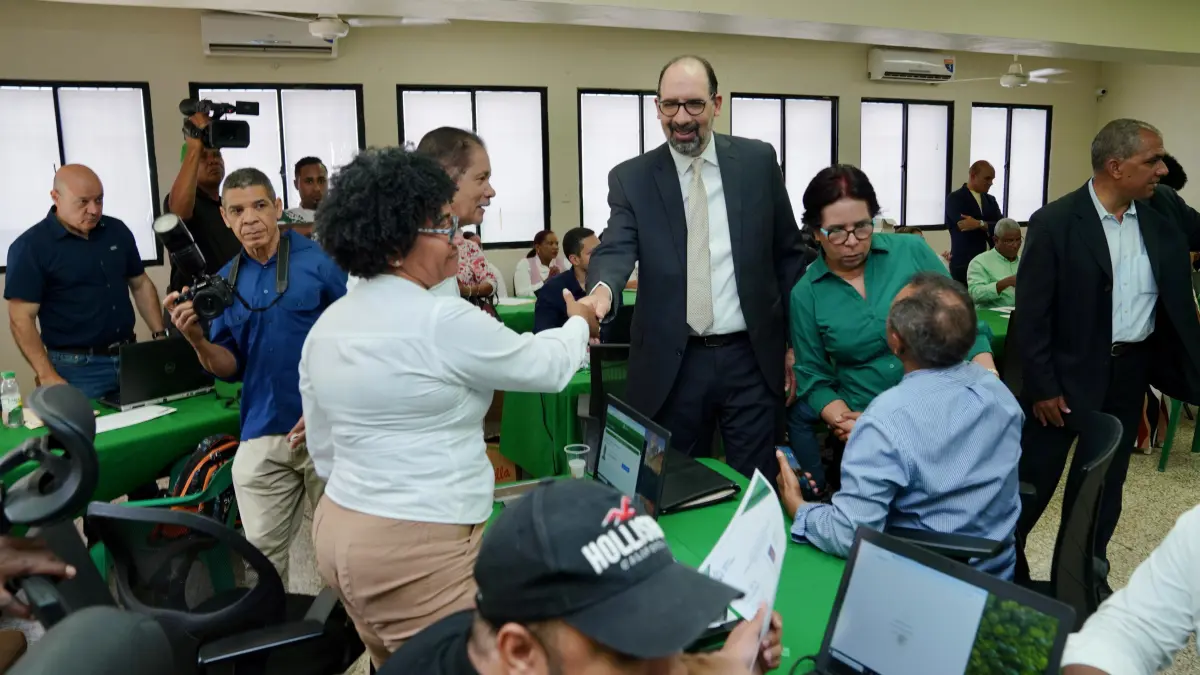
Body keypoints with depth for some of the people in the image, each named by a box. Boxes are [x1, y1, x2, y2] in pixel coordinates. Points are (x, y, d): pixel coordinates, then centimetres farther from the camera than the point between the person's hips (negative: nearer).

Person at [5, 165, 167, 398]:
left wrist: (160, 335, 6)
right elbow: (22, 318, -11)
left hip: (130, 357, 5)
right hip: (77, 368, -5)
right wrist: (47, 376, -18)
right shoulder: (30, 246, -8)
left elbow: (141, 285, 16)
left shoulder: (117, 230, 7)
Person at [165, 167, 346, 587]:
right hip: (261, 434, 4)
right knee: (262, 552, 12)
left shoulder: (319, 261, -7)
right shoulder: (226, 280, 8)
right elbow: (230, 368, 11)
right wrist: (198, 340, -10)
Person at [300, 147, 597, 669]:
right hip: (417, 549, -9)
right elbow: (545, 367, -5)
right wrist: (578, 324, 14)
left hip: (340, 528, 9)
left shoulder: (325, 327, 6)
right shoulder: (443, 322, -19)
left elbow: (323, 450, 12)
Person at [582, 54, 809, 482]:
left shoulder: (758, 161, 3)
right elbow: (616, 250, -14)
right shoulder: (631, 178, 0)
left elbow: (788, 253, 8)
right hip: (672, 364, 0)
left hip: (751, 357, 1)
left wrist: (796, 340, 6)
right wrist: (602, 291, -38)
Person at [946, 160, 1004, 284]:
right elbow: (965, 225, -17)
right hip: (964, 264, -5)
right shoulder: (955, 199, -2)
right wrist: (988, 227, -7)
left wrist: (979, 224, -15)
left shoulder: (991, 200, 17)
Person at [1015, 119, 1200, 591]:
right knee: (1036, 478, 6)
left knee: (1108, 479, 18)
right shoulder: (1055, 222, -16)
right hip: (1069, 371, -5)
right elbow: (1031, 313, -14)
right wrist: (1041, 386, -14)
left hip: (1131, 370, 5)